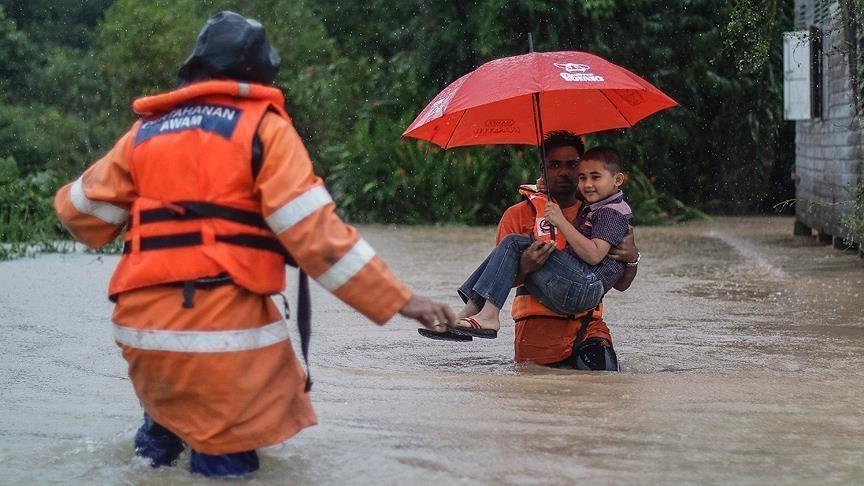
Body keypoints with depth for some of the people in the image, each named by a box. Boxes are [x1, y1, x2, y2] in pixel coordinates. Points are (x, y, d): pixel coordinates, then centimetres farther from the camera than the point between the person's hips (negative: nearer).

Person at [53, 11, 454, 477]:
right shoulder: (262, 127, 0)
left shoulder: (146, 132, 14)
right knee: (228, 456, 2)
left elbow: (83, 212, 18)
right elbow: (314, 231, -9)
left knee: (173, 410, 32)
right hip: (224, 333, -6)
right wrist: (399, 299, -8)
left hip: (142, 329, 6)